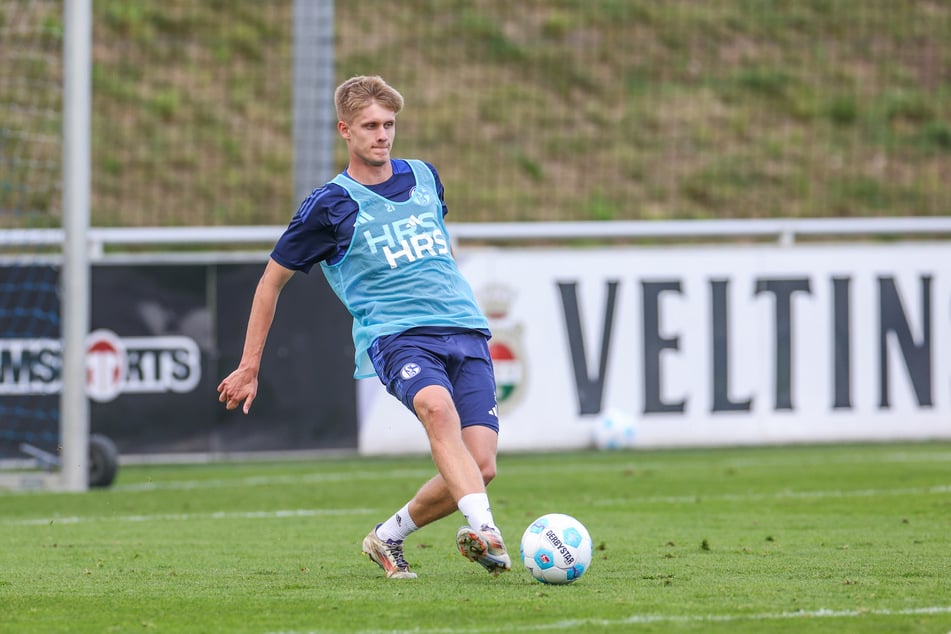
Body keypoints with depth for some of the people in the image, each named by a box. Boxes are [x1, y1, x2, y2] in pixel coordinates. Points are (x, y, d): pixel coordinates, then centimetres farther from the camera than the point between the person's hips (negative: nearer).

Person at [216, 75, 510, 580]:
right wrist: (249, 368, 12)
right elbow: (271, 280, 11)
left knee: (480, 467, -12)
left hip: (465, 332, 5)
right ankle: (485, 530, -52)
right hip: (394, 334, -5)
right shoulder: (330, 205, 2)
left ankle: (388, 538, 12)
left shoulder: (423, 177, 15)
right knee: (437, 406, -38)